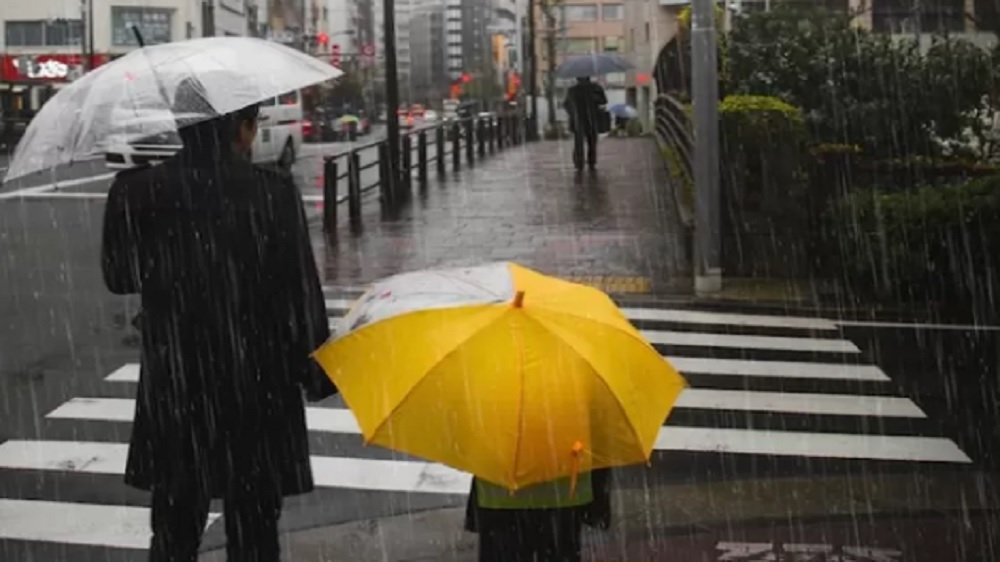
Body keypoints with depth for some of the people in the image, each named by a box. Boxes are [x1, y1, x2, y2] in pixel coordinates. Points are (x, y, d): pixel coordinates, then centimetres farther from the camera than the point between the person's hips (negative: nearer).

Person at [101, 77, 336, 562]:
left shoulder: (136, 192, -7)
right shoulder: (273, 193, -14)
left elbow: (119, 278, 5)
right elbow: (301, 295, -10)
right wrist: (316, 375, 1)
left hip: (173, 388, 2)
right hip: (258, 388, -2)